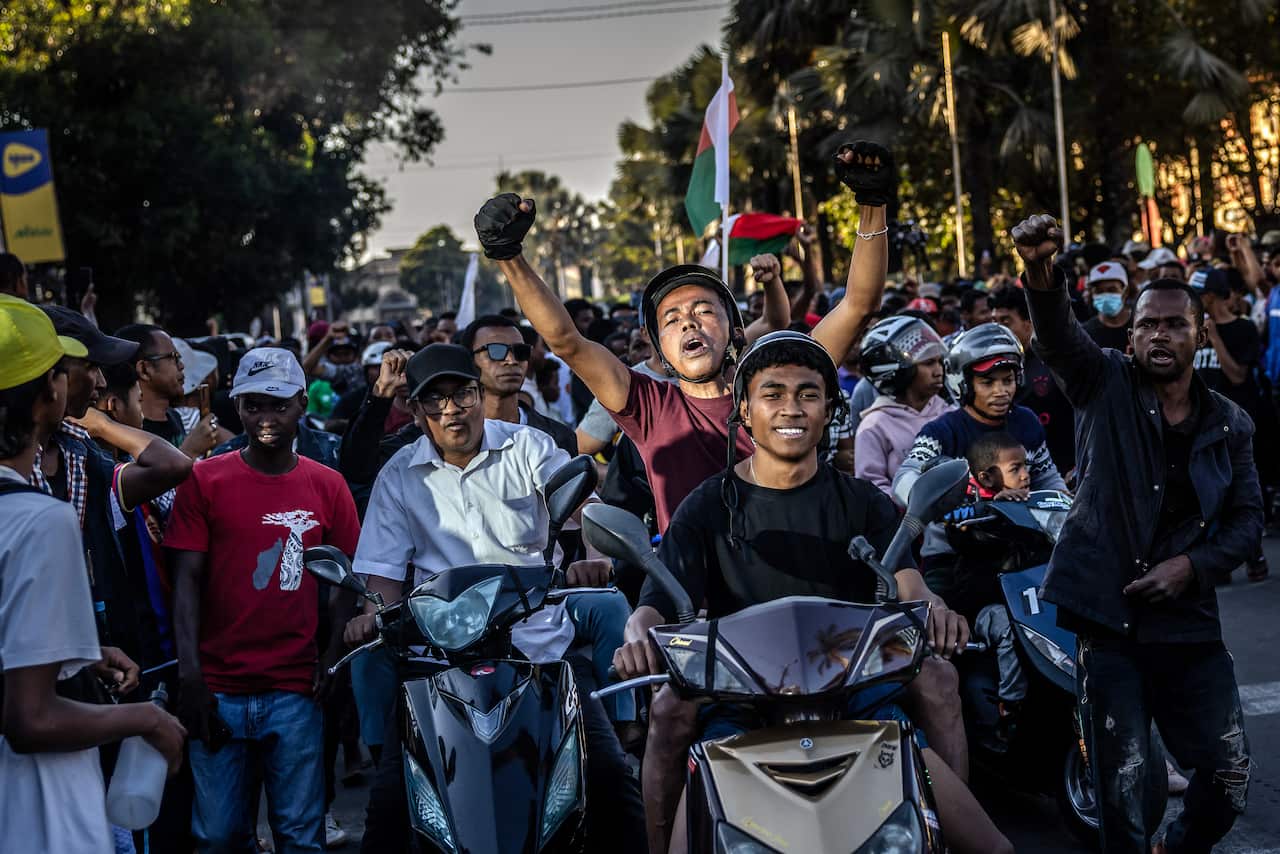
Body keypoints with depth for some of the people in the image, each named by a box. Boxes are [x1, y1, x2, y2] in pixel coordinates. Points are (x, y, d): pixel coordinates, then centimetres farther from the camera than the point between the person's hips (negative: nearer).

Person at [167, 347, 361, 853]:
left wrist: (332, 658, -6)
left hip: (295, 691, 1)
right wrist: (189, 677, -10)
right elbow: (187, 580, -1)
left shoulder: (328, 487, 6)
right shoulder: (205, 480, 2)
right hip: (219, 690, 0)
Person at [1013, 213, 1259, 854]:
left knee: (1229, 775, 5)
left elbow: (1248, 519, 10)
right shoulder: (1107, 385, 0)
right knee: (1121, 782, -1)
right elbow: (1057, 334, -19)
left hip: (1188, 622, 3)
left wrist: (1193, 565, -9)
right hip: (1108, 615, -3)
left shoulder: (1230, 425, 10)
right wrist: (1040, 274, -39)